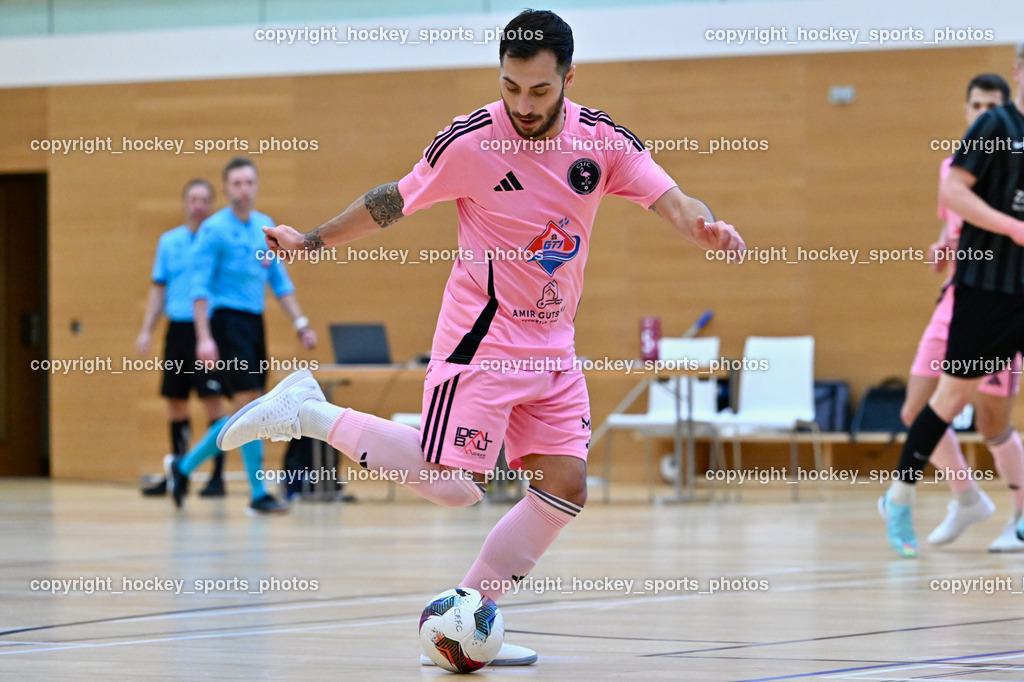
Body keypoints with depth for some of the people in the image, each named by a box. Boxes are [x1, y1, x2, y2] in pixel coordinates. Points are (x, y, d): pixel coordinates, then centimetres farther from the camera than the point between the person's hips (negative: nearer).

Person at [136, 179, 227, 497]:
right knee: (175, 402, 8)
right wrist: (146, 330, 10)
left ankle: (217, 477, -3)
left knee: (213, 401, -7)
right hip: (177, 330, 5)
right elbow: (158, 289, 16)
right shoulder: (169, 241, 13)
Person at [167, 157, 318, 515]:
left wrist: (301, 324, 11)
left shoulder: (265, 227, 12)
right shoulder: (214, 229, -8)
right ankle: (258, 494, -7)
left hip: (254, 323, 8)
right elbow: (200, 286, -12)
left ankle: (184, 466, 25)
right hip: (227, 321, -8)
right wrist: (204, 338, -20)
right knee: (249, 404, -12)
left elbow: (280, 280, 18)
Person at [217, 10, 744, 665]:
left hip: (553, 348, 6)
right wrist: (312, 241, 6)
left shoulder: (602, 138, -4)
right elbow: (395, 199, 0)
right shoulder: (471, 140, -14)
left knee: (565, 490, 1)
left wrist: (707, 227, -31)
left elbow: (674, 204, -8)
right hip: (482, 338, -6)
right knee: (454, 486, -17)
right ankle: (310, 414, -4)